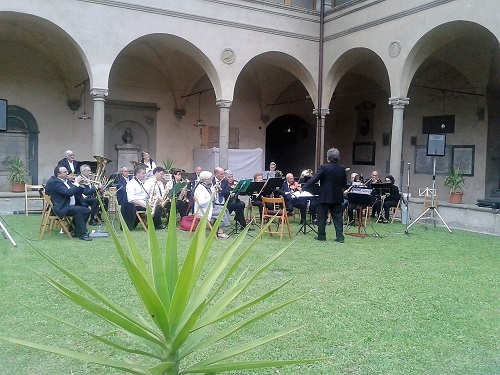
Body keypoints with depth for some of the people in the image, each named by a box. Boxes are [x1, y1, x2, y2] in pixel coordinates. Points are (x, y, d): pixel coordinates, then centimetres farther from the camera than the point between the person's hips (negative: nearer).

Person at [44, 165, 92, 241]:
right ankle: (82, 234, -25)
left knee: (87, 211, -1)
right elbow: (68, 193, -26)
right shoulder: (54, 182, -14)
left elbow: (76, 193, 19)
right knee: (78, 210, -29)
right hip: (61, 208, -10)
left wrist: (80, 184, 3)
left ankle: (77, 232, 6)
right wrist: (76, 183, -15)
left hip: (70, 206, 10)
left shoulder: (66, 180, 15)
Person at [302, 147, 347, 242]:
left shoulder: (324, 167, -13)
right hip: (337, 197, 4)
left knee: (322, 216, 7)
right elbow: (344, 185, 7)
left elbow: (314, 179, -14)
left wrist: (304, 188, -11)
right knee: (337, 217, 9)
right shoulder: (342, 169, 1)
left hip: (325, 196, -4)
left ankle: (321, 236, 12)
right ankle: (340, 237, 7)